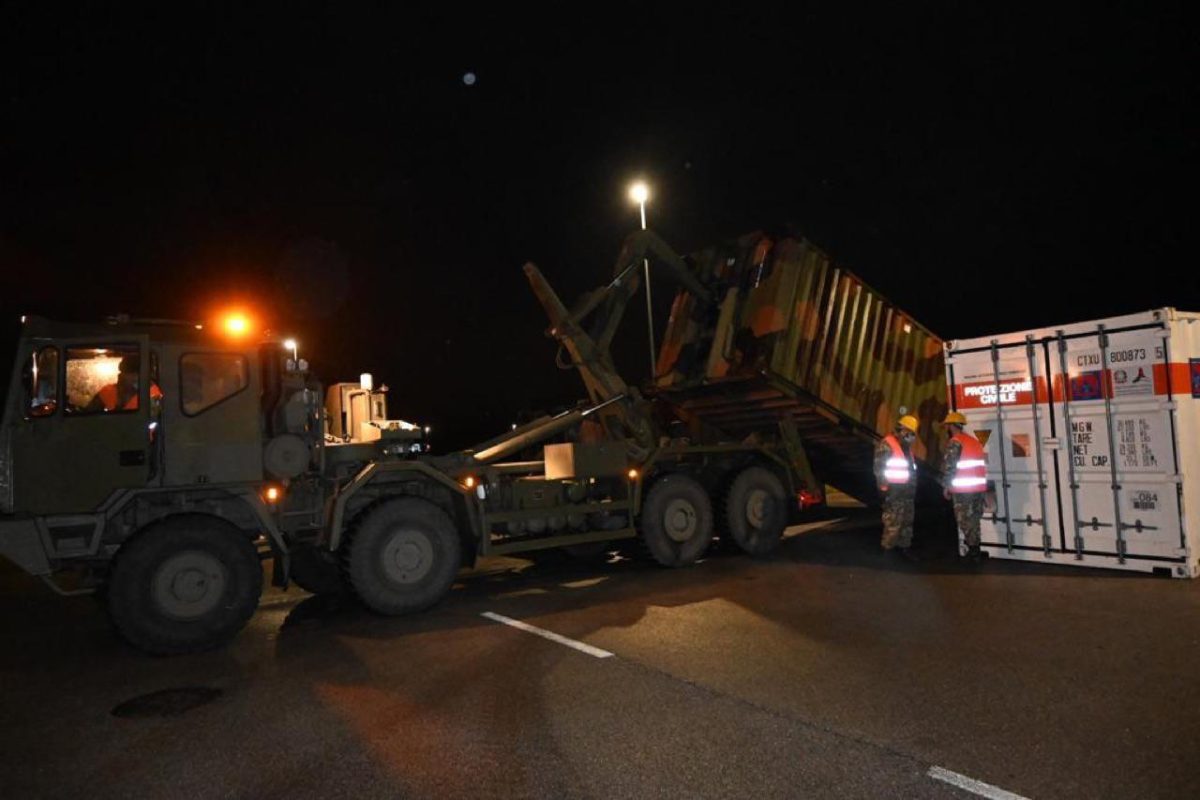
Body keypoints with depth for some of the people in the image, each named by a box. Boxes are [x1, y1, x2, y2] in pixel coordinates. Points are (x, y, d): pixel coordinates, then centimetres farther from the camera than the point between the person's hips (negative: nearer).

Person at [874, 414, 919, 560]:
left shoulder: (906, 446, 16)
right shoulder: (886, 445, -11)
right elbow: (879, 468, -15)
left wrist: (913, 489, 20)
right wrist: (885, 489, -19)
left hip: (906, 490, 9)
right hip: (894, 491, -9)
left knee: (907, 521, 11)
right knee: (893, 522, -10)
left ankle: (904, 547, 19)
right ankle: (888, 550, -4)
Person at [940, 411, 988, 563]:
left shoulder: (955, 442, -9)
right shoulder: (974, 441, 17)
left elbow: (948, 466, -15)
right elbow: (983, 464, 20)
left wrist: (946, 486, -8)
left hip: (963, 489, -8)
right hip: (978, 487, 8)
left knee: (965, 520, -2)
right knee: (973, 519, 14)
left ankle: (973, 551, -2)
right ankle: (974, 549, 19)